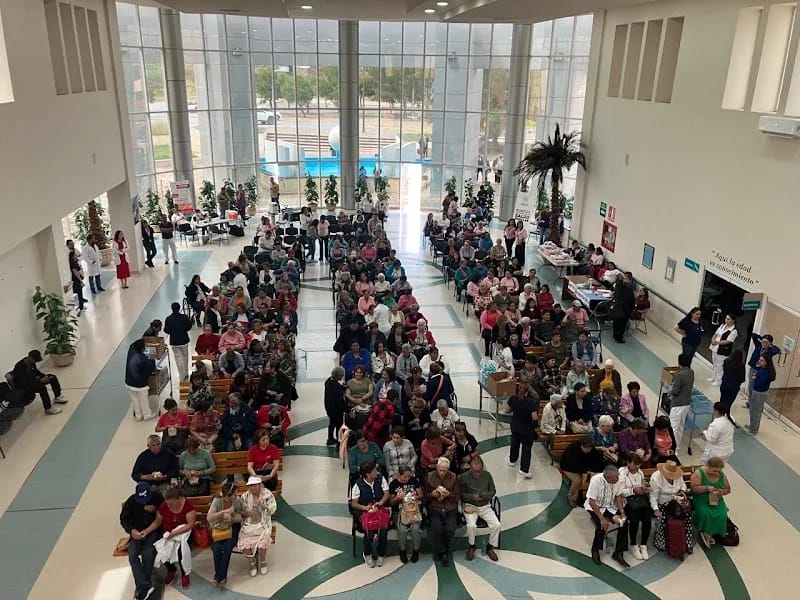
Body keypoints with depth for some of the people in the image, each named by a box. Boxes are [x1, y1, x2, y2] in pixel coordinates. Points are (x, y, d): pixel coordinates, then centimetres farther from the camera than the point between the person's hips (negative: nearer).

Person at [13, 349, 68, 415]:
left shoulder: (31, 362, -3)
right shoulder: (20, 367, -30)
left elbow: (35, 371, 16)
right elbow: (24, 383, -31)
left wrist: (44, 376, -2)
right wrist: (40, 381, -30)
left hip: (32, 380, 10)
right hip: (23, 388, -10)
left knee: (52, 377, 4)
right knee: (41, 387, -34)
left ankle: (57, 397, 15)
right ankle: (48, 409, -27)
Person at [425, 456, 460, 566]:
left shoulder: (453, 477, 6)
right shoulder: (429, 477, 5)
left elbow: (458, 495, 6)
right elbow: (425, 496, 8)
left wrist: (449, 494, -13)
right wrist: (432, 494, -13)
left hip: (450, 508, 1)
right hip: (435, 508, -1)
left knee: (451, 527, -25)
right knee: (437, 527, -30)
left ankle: (440, 552, 1)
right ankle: (442, 553, -8)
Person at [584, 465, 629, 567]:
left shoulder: (617, 480, -17)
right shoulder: (596, 480, -30)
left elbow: (618, 497, -1)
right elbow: (591, 501, -25)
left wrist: (622, 512, -14)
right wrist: (602, 518, -30)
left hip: (611, 507, 4)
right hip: (595, 507, -4)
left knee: (624, 522, -17)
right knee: (602, 525, -28)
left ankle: (618, 553, -4)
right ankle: (595, 551, 0)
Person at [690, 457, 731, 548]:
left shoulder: (721, 475, 2)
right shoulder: (699, 473, -12)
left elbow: (728, 489, 11)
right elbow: (694, 488, -17)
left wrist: (722, 492, -12)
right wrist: (707, 488, -29)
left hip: (716, 500, 4)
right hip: (701, 500, -4)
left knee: (722, 514, -22)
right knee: (706, 514, -30)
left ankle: (708, 534, -4)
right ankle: (707, 534, -5)